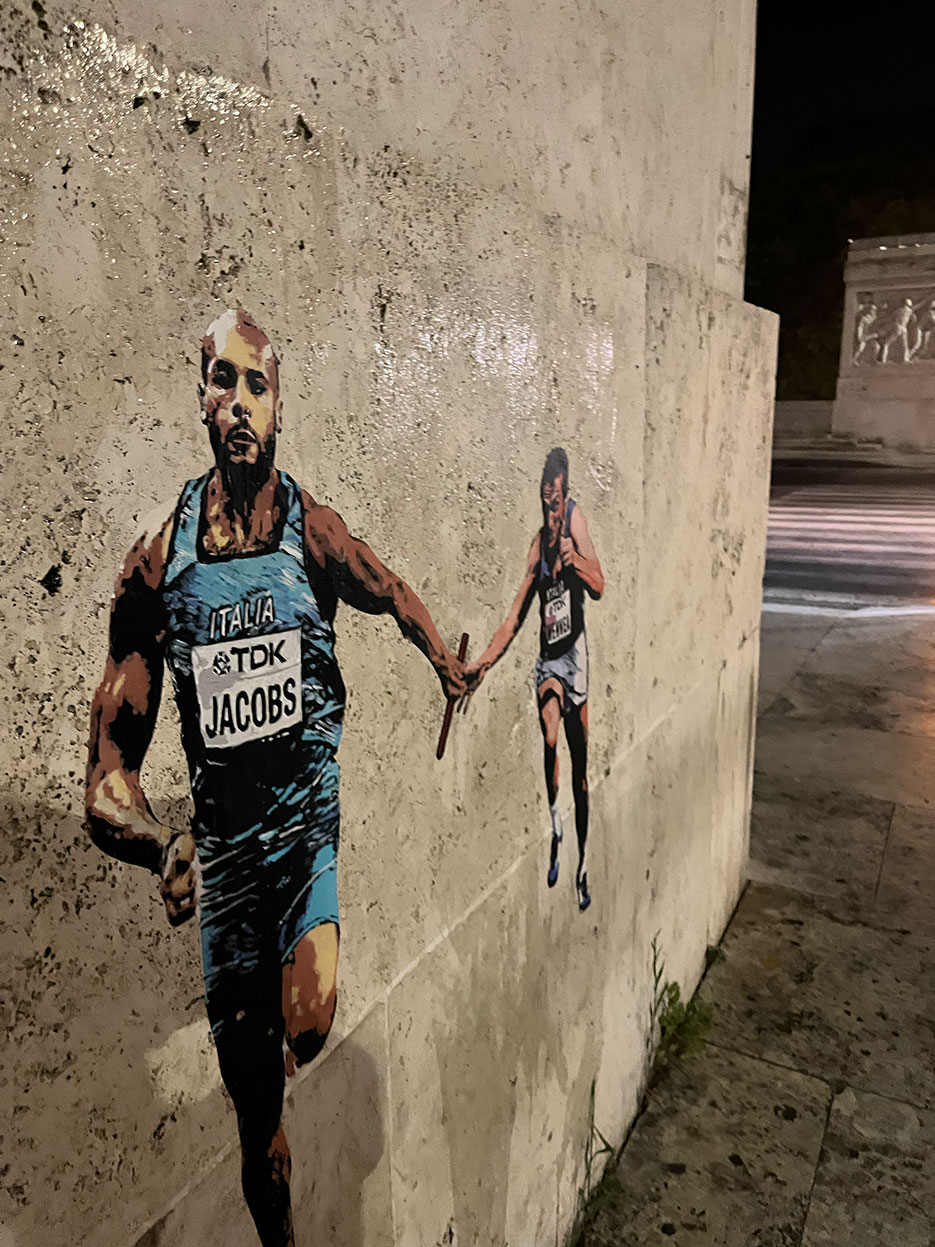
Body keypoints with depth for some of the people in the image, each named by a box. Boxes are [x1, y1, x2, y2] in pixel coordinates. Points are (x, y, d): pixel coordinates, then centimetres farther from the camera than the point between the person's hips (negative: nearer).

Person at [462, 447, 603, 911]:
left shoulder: (576, 518, -6)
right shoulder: (537, 548, 2)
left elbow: (599, 586, -15)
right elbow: (514, 616, 3)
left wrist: (574, 557, -32)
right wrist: (482, 663, -4)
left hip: (575, 651, -2)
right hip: (547, 655, 2)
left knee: (579, 759, 3)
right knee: (549, 741, -20)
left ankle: (582, 863, 13)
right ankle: (554, 823, 5)